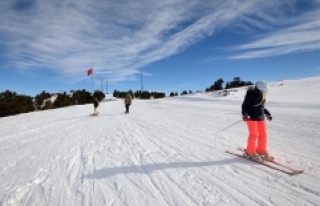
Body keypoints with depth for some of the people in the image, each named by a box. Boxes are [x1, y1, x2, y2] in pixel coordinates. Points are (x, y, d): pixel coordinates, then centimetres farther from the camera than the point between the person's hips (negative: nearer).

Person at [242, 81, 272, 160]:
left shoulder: (262, 95, 10)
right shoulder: (251, 94, -11)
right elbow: (245, 105, -16)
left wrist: (268, 113, 26)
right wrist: (245, 114, -28)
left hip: (261, 117, 7)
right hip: (251, 117, -7)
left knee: (263, 134, 9)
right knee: (254, 135, -7)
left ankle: (261, 150, 24)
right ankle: (250, 152, 6)